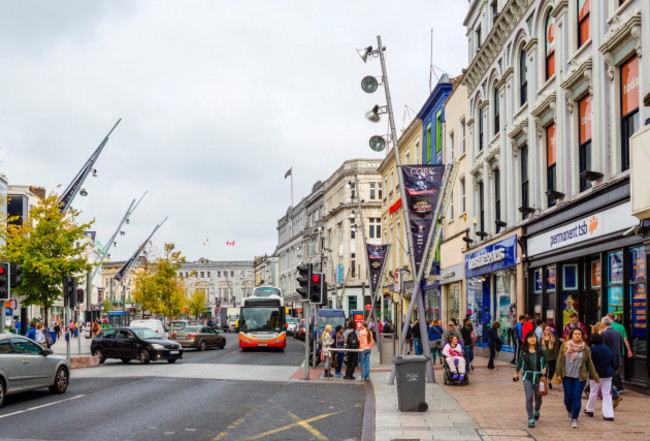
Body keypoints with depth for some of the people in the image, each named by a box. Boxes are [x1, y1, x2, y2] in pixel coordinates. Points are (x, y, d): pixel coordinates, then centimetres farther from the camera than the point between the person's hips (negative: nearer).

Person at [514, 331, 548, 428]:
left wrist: (544, 369, -17)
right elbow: (519, 362, 14)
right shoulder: (524, 351, 2)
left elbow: (546, 362, 3)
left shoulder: (541, 351, -2)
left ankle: (536, 410, 45)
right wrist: (516, 373, 16)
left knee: (538, 398, 11)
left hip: (538, 377, 0)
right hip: (527, 377, 0)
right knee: (529, 397, -13)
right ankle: (531, 419, -7)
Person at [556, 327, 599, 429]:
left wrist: (595, 377, 8)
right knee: (568, 397, 4)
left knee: (577, 397, -6)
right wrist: (558, 374, -3)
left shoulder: (585, 348, 1)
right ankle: (570, 411, 35)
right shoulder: (565, 346, 1)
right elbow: (560, 360, 4)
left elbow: (590, 363, 7)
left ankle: (574, 419, 3)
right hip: (567, 376, 1)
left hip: (580, 377, -1)